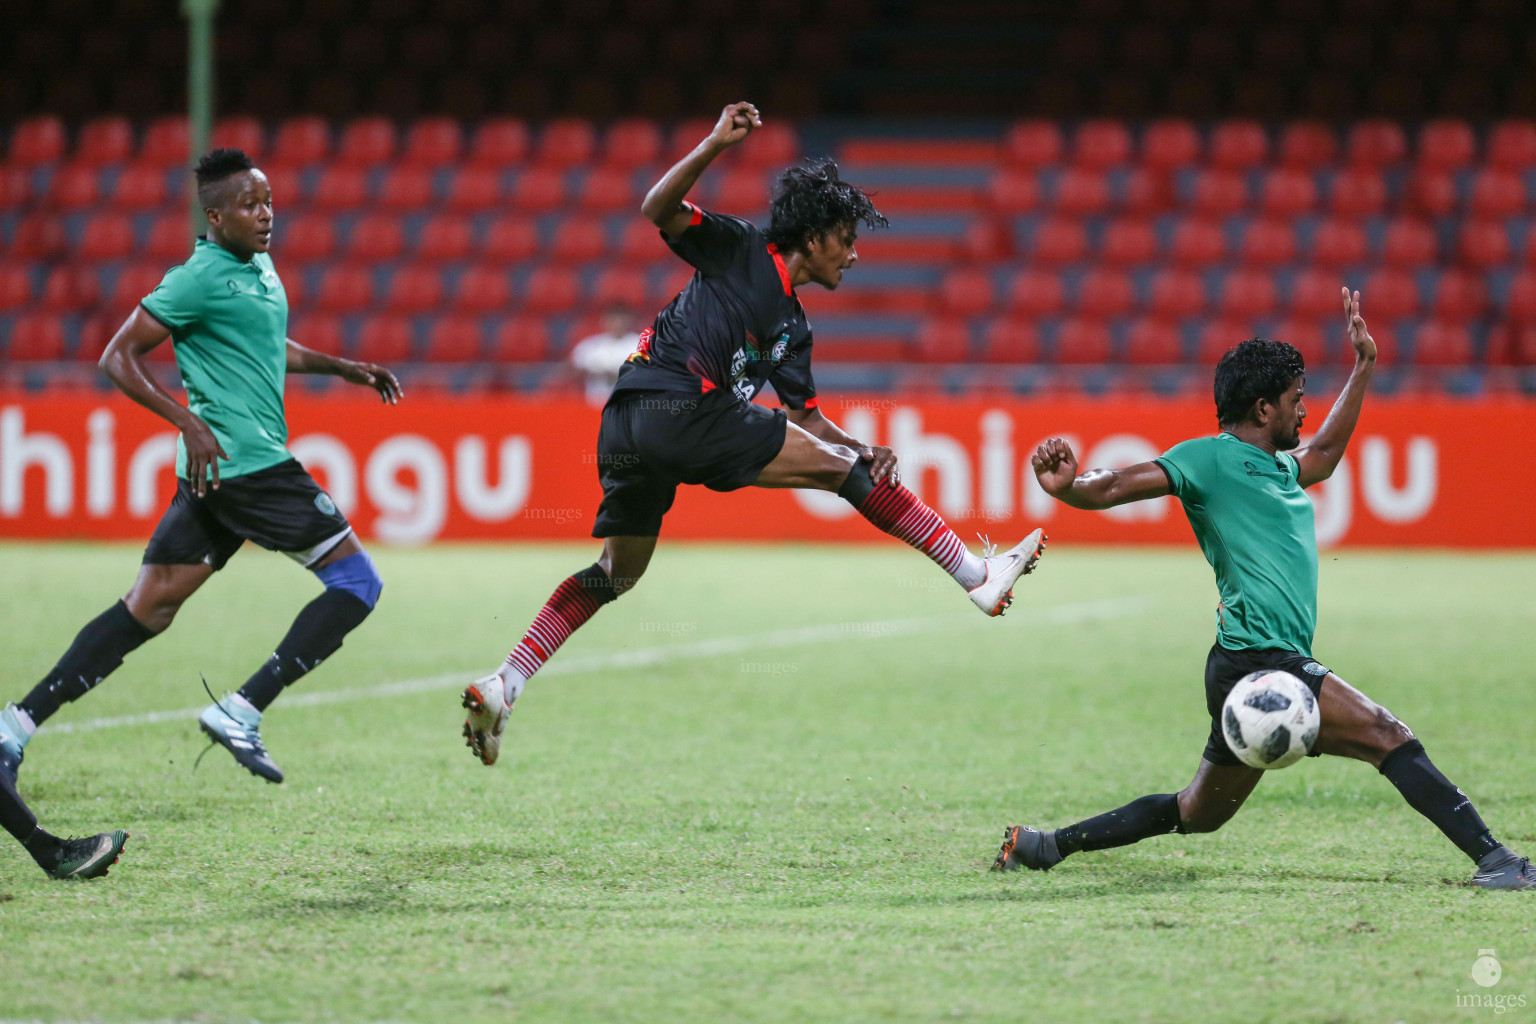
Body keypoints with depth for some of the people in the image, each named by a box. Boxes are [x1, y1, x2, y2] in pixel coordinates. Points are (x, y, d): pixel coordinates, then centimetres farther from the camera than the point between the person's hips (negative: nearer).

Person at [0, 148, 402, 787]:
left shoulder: (259, 267, 17)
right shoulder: (202, 277, -11)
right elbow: (118, 357, -12)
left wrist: (342, 366, 28)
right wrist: (187, 421, -21)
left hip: (213, 470, 9)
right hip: (247, 464, -9)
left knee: (148, 609, 8)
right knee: (356, 582, -6)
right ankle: (241, 714, -10)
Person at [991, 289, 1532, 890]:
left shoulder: (1277, 467, 22)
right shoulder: (1209, 459, -6)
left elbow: (1323, 454, 43)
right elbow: (1116, 487, -13)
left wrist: (1363, 366, 40)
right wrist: (1068, 488, -34)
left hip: (1276, 664, 10)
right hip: (1257, 661, -10)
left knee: (1198, 813, 15)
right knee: (1389, 738, -16)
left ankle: (1045, 845, 21)